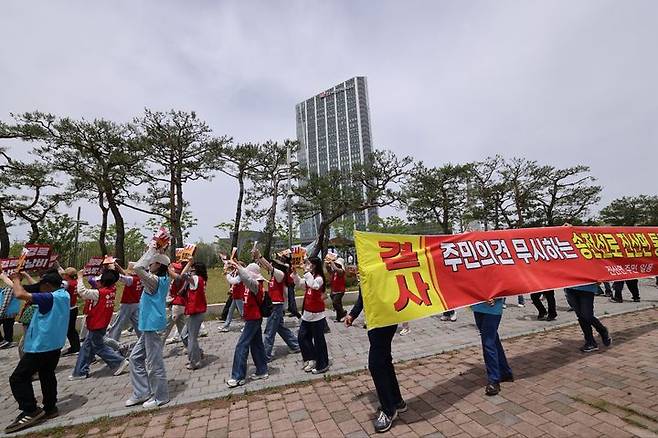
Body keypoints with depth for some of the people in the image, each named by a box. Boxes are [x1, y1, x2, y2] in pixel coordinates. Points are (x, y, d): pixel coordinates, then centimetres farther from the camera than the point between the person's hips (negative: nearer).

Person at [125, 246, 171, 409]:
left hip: (153, 326, -10)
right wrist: (152, 251, 7)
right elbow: (143, 267, 21)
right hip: (149, 326, 10)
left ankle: (161, 397, 20)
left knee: (154, 363, 3)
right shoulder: (161, 279, 6)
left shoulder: (155, 280, -20)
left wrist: (151, 250, -24)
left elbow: (138, 267, -33)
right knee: (135, 357, 19)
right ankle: (142, 393, 30)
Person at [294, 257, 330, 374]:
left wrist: (307, 272, -30)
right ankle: (311, 359, 29)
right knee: (302, 337, 14)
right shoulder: (309, 277, 8)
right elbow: (299, 283, 16)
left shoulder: (319, 278, -17)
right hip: (307, 314, 9)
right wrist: (295, 272, 2)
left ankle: (322, 365, 21)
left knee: (318, 340, 5)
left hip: (317, 316, -9)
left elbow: (313, 285, -36)